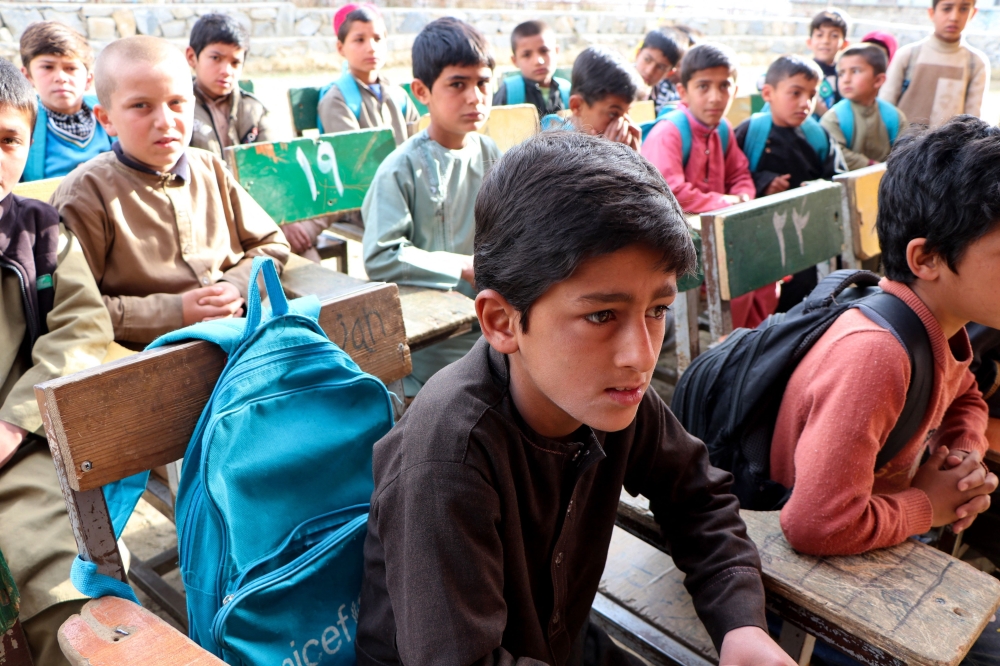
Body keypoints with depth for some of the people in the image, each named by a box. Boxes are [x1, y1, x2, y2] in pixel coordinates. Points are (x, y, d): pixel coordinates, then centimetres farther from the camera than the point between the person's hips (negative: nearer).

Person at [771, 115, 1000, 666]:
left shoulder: (941, 326, -6)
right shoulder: (874, 353, -33)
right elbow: (818, 524, -39)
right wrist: (929, 505, -20)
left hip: (878, 545, 7)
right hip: (816, 572, -7)